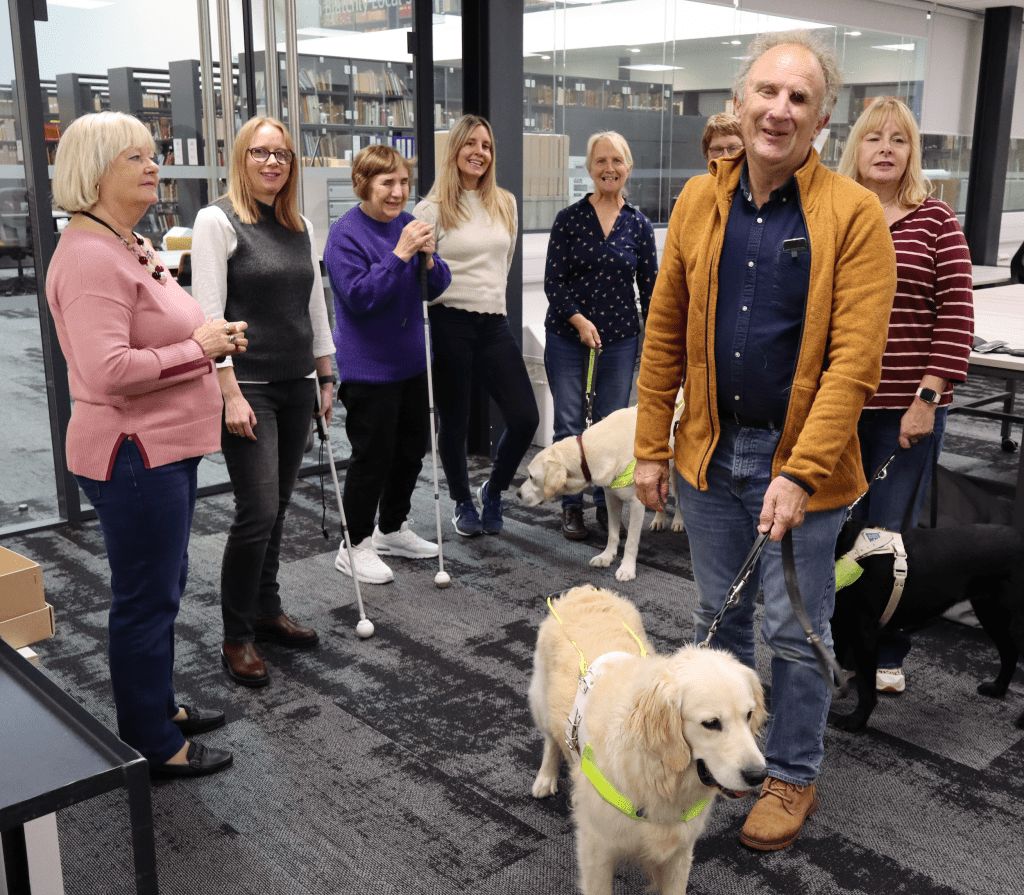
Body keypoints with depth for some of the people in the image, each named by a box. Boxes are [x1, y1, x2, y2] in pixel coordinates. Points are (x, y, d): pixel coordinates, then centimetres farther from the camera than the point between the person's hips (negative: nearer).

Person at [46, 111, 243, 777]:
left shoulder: (133, 246, 14)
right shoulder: (90, 257, -20)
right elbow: (106, 370, -30)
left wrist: (213, 338, 6)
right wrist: (198, 347, -19)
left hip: (166, 447, 11)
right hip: (134, 454, -11)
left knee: (163, 588, 21)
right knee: (148, 597, 2)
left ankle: (160, 705, 38)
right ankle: (153, 746, 18)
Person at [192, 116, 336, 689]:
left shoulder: (302, 228, 12)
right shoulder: (218, 221, -7)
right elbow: (208, 314, -12)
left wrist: (326, 378, 16)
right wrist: (231, 393, -17)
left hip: (296, 385, 6)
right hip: (248, 385, -6)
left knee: (278, 508, 12)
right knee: (258, 511, -9)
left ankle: (267, 612, 27)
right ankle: (237, 637, 7)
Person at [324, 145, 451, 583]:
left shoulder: (408, 223, 5)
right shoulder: (345, 233, -14)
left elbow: (436, 287, 7)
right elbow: (359, 296, -22)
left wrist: (428, 259, -14)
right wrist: (399, 254, -27)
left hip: (411, 360, 8)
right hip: (368, 366, -7)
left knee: (411, 448, 17)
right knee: (373, 455, -1)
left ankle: (392, 529, 35)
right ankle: (356, 546, 15)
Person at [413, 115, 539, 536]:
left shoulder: (505, 204, 11)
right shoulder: (433, 209, -5)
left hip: (494, 323, 4)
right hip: (448, 325, -4)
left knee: (525, 418, -3)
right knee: (454, 422, 6)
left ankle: (493, 490, 22)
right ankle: (463, 503, 28)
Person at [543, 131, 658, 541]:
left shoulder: (639, 225, 4)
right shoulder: (569, 219, 0)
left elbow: (649, 288, 6)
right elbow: (553, 281, -2)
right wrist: (579, 320, -16)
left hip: (619, 339, 1)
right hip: (566, 338, -1)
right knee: (569, 426, 3)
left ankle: (606, 503, 22)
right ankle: (571, 506, 16)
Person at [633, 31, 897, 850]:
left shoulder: (854, 214, -11)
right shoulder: (699, 201, 2)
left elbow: (854, 359, -16)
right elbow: (665, 336, 5)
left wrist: (801, 474, -22)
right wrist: (652, 447, 3)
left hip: (802, 462, -4)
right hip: (711, 453, 4)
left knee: (795, 631, 9)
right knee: (719, 616, 19)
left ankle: (794, 775, 31)